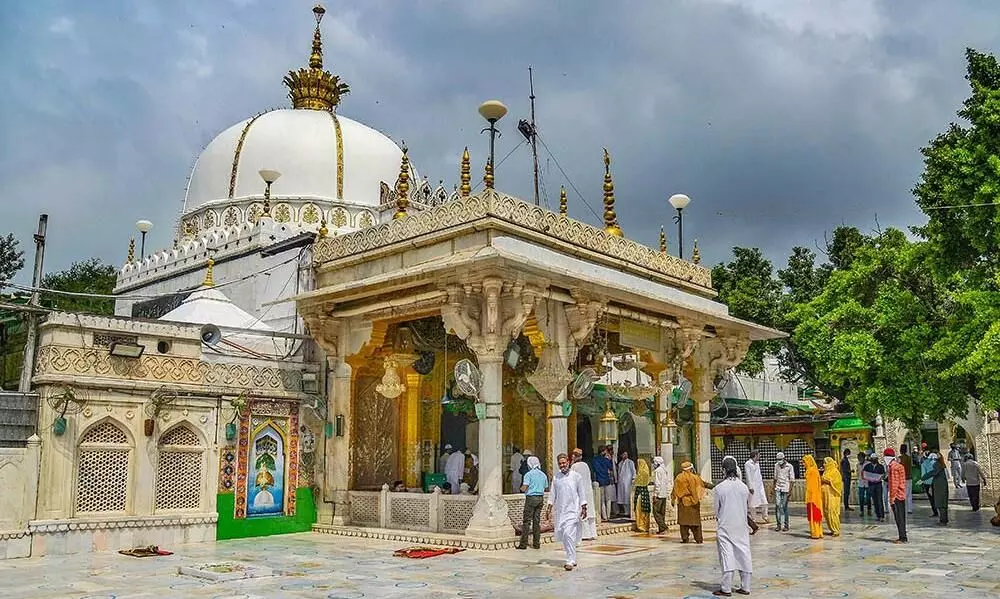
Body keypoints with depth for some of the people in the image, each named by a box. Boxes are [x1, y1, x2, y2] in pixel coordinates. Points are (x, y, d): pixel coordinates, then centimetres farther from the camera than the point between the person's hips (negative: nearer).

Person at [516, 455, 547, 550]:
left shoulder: (529, 474, -8)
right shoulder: (543, 475, 9)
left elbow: (524, 488, -13)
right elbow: (545, 487, 13)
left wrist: (520, 488, 8)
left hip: (531, 498, -5)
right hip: (540, 498, 6)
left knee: (527, 521, -2)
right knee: (537, 520, 10)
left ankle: (523, 544, -3)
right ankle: (536, 543, 10)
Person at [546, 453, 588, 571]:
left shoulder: (576, 476, -3)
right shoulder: (556, 477, 8)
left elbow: (582, 493, 1)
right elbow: (553, 494, 15)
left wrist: (583, 508, -3)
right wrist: (549, 508, 12)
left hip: (572, 510, -5)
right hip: (560, 510, 5)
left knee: (568, 534, -16)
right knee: (561, 535, 7)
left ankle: (570, 561, -11)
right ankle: (572, 559, 22)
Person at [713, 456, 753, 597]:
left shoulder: (719, 488, -11)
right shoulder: (744, 487, -2)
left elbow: (716, 509, -3)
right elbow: (748, 507, 8)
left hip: (725, 527, -3)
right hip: (742, 527, 3)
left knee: (727, 556, 1)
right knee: (744, 555, 10)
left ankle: (726, 589, 2)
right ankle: (745, 587, 14)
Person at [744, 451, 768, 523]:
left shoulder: (757, 463, 14)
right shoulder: (747, 464, -10)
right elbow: (748, 477, -13)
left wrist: (762, 483, 18)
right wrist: (750, 487, -17)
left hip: (760, 485, 7)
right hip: (753, 486, -7)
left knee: (764, 501, 2)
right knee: (753, 502, -1)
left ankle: (764, 517, 13)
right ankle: (753, 518, 8)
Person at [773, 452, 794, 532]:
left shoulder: (789, 467, -4)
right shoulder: (776, 465, 9)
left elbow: (791, 479, -5)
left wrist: (790, 490, -11)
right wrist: (774, 488, 13)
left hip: (786, 489, -3)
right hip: (778, 488, 3)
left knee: (784, 507, -1)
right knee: (778, 506, -3)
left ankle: (786, 525, 8)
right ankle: (779, 524, 2)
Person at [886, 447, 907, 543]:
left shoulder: (893, 467, -15)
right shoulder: (900, 465, 13)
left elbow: (894, 483, -18)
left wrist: (892, 498, -16)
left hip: (896, 496, -9)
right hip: (902, 496, 9)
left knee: (899, 518, -4)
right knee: (901, 517, 13)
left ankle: (902, 538, -2)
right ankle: (903, 537, 18)